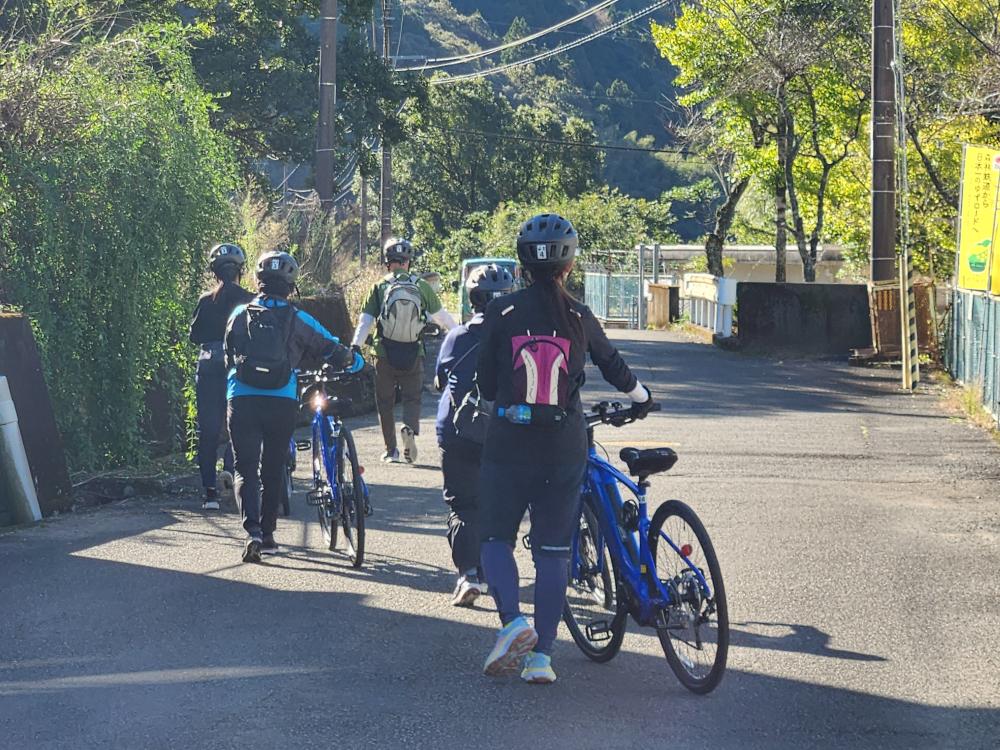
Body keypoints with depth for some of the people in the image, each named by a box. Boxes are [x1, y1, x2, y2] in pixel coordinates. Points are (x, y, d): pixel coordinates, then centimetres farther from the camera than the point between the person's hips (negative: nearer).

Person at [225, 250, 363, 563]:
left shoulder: (240, 315, 6)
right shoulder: (298, 320, 1)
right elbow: (333, 351, 5)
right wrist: (355, 361, 26)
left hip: (242, 399, 0)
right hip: (282, 402, 0)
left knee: (246, 469, 2)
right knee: (273, 469, 14)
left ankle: (252, 531, -18)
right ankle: (267, 534, 20)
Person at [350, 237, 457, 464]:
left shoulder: (379, 287, -1)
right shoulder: (422, 287, 0)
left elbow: (365, 320, -8)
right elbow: (441, 316, 8)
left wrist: (355, 346, -9)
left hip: (385, 354, 0)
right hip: (414, 355, 0)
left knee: (385, 402, 11)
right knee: (412, 398, 10)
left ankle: (391, 450, 12)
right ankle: (410, 427, -21)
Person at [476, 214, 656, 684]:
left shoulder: (502, 312, -5)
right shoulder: (579, 317, 0)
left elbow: (485, 384, 1)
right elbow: (613, 366, 16)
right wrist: (641, 397, 36)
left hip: (508, 445, -1)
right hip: (565, 449, 1)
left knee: (496, 537, 12)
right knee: (553, 550, 8)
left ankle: (513, 621, -12)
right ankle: (541, 655, 7)